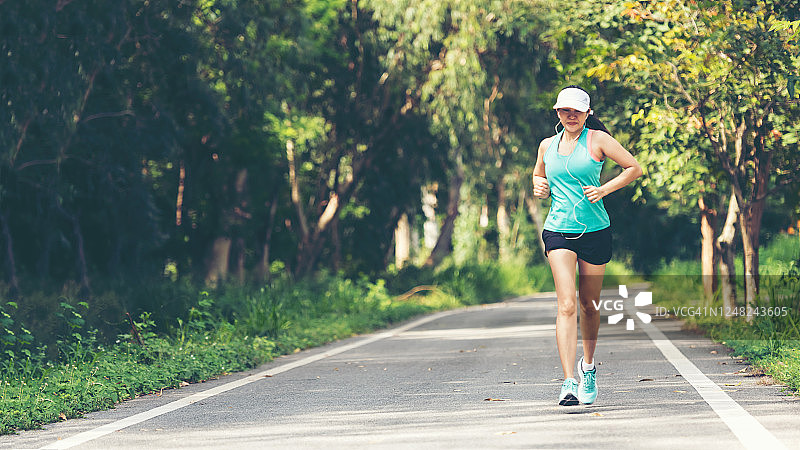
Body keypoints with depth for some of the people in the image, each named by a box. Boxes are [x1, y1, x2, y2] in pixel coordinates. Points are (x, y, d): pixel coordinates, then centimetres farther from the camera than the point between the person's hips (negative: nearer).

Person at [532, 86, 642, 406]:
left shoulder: (598, 139, -1)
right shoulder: (548, 145, 10)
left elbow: (634, 168, 0)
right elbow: (538, 175, 29)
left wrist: (604, 189, -11)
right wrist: (538, 187, 6)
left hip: (595, 231, -1)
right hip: (558, 231, 1)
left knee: (589, 305, 11)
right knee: (566, 305, -15)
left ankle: (588, 366, 38)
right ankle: (569, 382, -21)